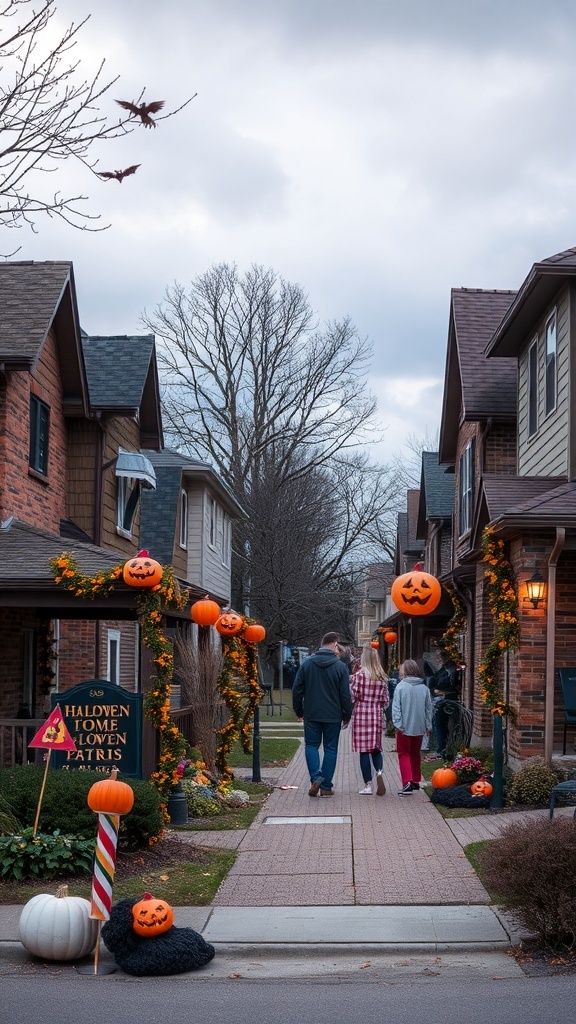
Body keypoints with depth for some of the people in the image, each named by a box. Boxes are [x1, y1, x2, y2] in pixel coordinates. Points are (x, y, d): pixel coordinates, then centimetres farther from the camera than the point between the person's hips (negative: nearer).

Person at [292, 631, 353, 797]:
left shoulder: (307, 663, 1)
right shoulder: (340, 666, -6)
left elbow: (297, 689, 3)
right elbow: (345, 694, -5)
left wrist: (299, 711, 13)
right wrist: (347, 715, 6)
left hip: (311, 714, 1)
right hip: (333, 715, -1)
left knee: (311, 745, 13)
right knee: (330, 749, 7)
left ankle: (316, 777, -9)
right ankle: (326, 786, 6)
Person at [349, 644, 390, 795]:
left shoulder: (359, 675, -8)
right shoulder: (382, 678, 3)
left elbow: (353, 696, -9)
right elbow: (385, 701, 6)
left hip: (361, 714, -3)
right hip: (376, 715, 3)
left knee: (364, 750, 1)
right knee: (376, 748, 13)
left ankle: (368, 785, 2)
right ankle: (379, 771, -15)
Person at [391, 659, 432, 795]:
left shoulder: (401, 686, -12)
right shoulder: (424, 688, 2)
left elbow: (396, 707, -13)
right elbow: (429, 708, 7)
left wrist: (397, 724, -9)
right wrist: (428, 726, 14)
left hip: (405, 727, -4)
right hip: (419, 727, 4)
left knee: (404, 754, 2)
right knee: (415, 754, 19)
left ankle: (407, 783, -12)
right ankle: (416, 781, 26)